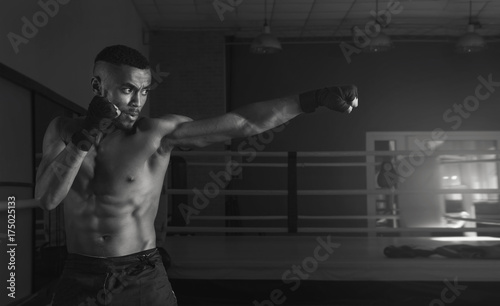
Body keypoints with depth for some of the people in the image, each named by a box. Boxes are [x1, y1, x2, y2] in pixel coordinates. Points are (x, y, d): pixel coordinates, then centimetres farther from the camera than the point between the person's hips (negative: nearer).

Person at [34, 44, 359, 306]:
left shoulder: (160, 133, -9)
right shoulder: (63, 130, 2)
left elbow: (242, 123, -15)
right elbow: (47, 198, -10)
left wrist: (314, 98, -19)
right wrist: (86, 135, -18)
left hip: (144, 276, -2)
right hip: (80, 278, 2)